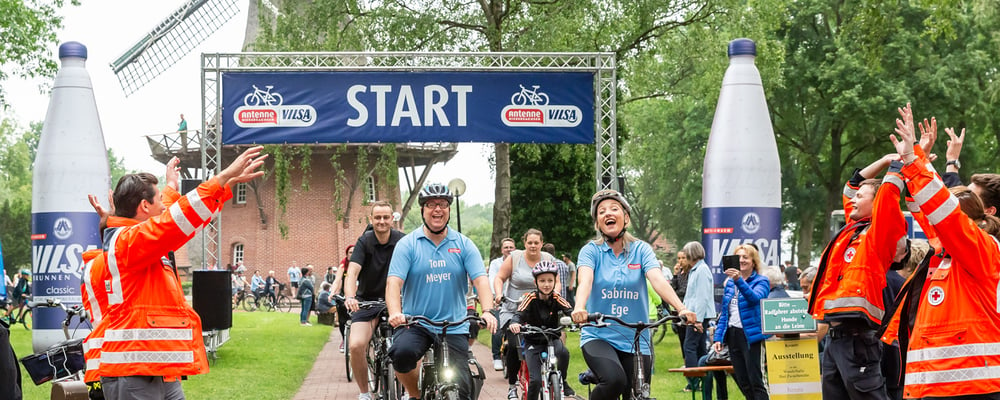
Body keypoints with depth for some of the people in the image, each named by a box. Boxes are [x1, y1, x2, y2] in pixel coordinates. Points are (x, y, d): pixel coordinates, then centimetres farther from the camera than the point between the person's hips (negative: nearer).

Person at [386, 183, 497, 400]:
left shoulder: (463, 245, 5)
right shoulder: (407, 244, 0)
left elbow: (480, 280, -5)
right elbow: (394, 282, -10)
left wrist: (487, 311, -23)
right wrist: (395, 313, -29)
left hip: (455, 328, 2)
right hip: (416, 324, -2)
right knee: (402, 351, -33)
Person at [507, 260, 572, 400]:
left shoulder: (556, 298, -9)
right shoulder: (530, 298, -14)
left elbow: (569, 311, -23)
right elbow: (519, 314, -27)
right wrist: (515, 323, -52)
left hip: (552, 339, 1)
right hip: (533, 342, -1)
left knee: (563, 352, -33)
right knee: (535, 380, -16)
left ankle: (562, 382, -8)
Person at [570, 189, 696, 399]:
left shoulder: (641, 250, 2)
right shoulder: (591, 251, -1)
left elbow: (658, 280, -14)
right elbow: (585, 281, -20)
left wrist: (681, 309, -32)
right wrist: (579, 308, -42)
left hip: (635, 341, 2)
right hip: (598, 337, -2)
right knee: (615, 380, -32)